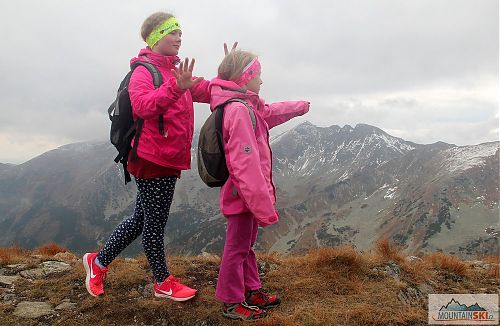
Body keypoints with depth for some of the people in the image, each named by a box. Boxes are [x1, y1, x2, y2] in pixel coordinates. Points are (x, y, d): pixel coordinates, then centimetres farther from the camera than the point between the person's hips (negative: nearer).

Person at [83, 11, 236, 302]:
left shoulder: (176, 73, 16)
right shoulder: (143, 71, -11)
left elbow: (208, 91, 13)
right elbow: (142, 105, -31)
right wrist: (176, 88, -45)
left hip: (170, 160, 9)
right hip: (152, 159, -9)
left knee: (142, 218, 18)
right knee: (155, 222, 5)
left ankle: (99, 262, 33)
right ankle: (163, 283, 23)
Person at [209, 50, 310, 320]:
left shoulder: (249, 106, 10)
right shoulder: (238, 111, -23)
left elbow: (271, 112, 31)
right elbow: (246, 163, -29)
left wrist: (300, 106, 47)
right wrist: (264, 206, -29)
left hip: (247, 194, 10)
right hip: (242, 195, -10)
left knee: (247, 244, 21)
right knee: (238, 247, 4)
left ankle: (251, 291, 37)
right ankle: (231, 303, 21)